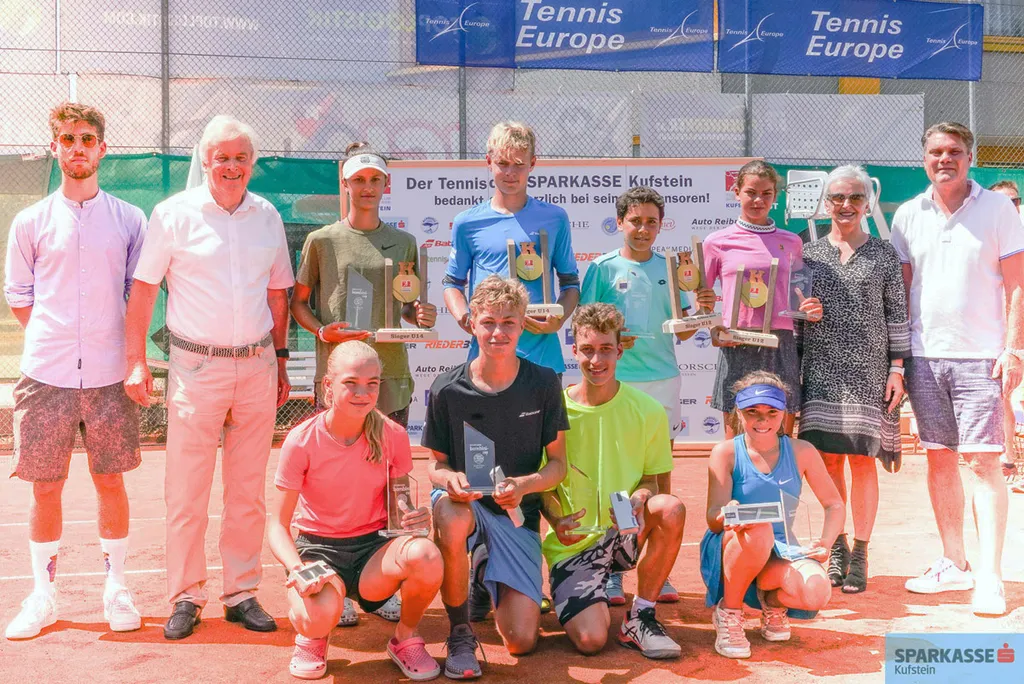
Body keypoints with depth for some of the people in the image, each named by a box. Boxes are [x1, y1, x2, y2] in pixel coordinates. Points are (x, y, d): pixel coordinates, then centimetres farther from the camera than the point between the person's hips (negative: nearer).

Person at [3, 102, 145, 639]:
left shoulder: (128, 220, 6)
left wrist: (127, 351, 5)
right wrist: (55, 342, 5)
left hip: (108, 374, 0)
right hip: (46, 374, 0)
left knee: (110, 481, 6)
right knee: (45, 487, 6)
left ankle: (116, 587, 19)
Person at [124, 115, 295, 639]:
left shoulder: (268, 216, 9)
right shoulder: (173, 214, -1)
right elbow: (143, 290, 1)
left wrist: (280, 361, 14)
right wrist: (136, 361, -4)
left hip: (257, 366, 3)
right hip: (196, 365, -3)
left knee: (248, 490, 8)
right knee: (186, 490, 1)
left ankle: (242, 593, 19)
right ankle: (185, 597, 14)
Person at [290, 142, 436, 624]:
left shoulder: (403, 242, 12)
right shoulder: (322, 241, 4)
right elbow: (297, 301, 9)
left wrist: (421, 315, -3)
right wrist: (321, 330, -10)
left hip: (391, 373, 3)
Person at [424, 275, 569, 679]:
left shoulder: (543, 384, -6)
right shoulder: (447, 389, -8)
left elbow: (557, 464, -2)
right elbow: (436, 463, 1)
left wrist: (524, 485, -24)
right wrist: (449, 479, -24)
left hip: (517, 511, 1)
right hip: (464, 502, -1)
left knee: (521, 641, -10)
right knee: (451, 519, -40)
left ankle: (494, 585, 29)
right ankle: (460, 634, -14)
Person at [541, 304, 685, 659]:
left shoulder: (648, 411, -4)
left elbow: (649, 479, 5)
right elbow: (544, 485, 1)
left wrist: (639, 499, -19)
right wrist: (556, 519, -21)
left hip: (625, 534, 2)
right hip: (572, 543, -2)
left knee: (671, 508, -31)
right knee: (590, 641, -23)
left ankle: (639, 619, -10)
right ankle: (586, 599, 15)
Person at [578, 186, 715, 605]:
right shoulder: (603, 268, 2)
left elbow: (681, 333, 11)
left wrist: (699, 311, -8)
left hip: (663, 380, 3)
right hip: (614, 381, -3)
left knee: (660, 476, 7)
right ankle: (612, 572, 12)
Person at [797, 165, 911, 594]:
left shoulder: (883, 254, 5)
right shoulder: (810, 253, 9)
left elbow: (897, 314, 4)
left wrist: (897, 369, -1)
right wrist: (793, 368, 2)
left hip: (869, 370, -1)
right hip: (821, 369, 2)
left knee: (862, 459, -1)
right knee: (829, 459, 3)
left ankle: (860, 552, 11)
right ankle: (837, 547, 17)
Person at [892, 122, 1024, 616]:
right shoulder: (908, 215, 10)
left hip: (979, 356, -3)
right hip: (924, 355, 4)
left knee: (984, 462, -6)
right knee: (939, 460, 9)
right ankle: (954, 565, 20)